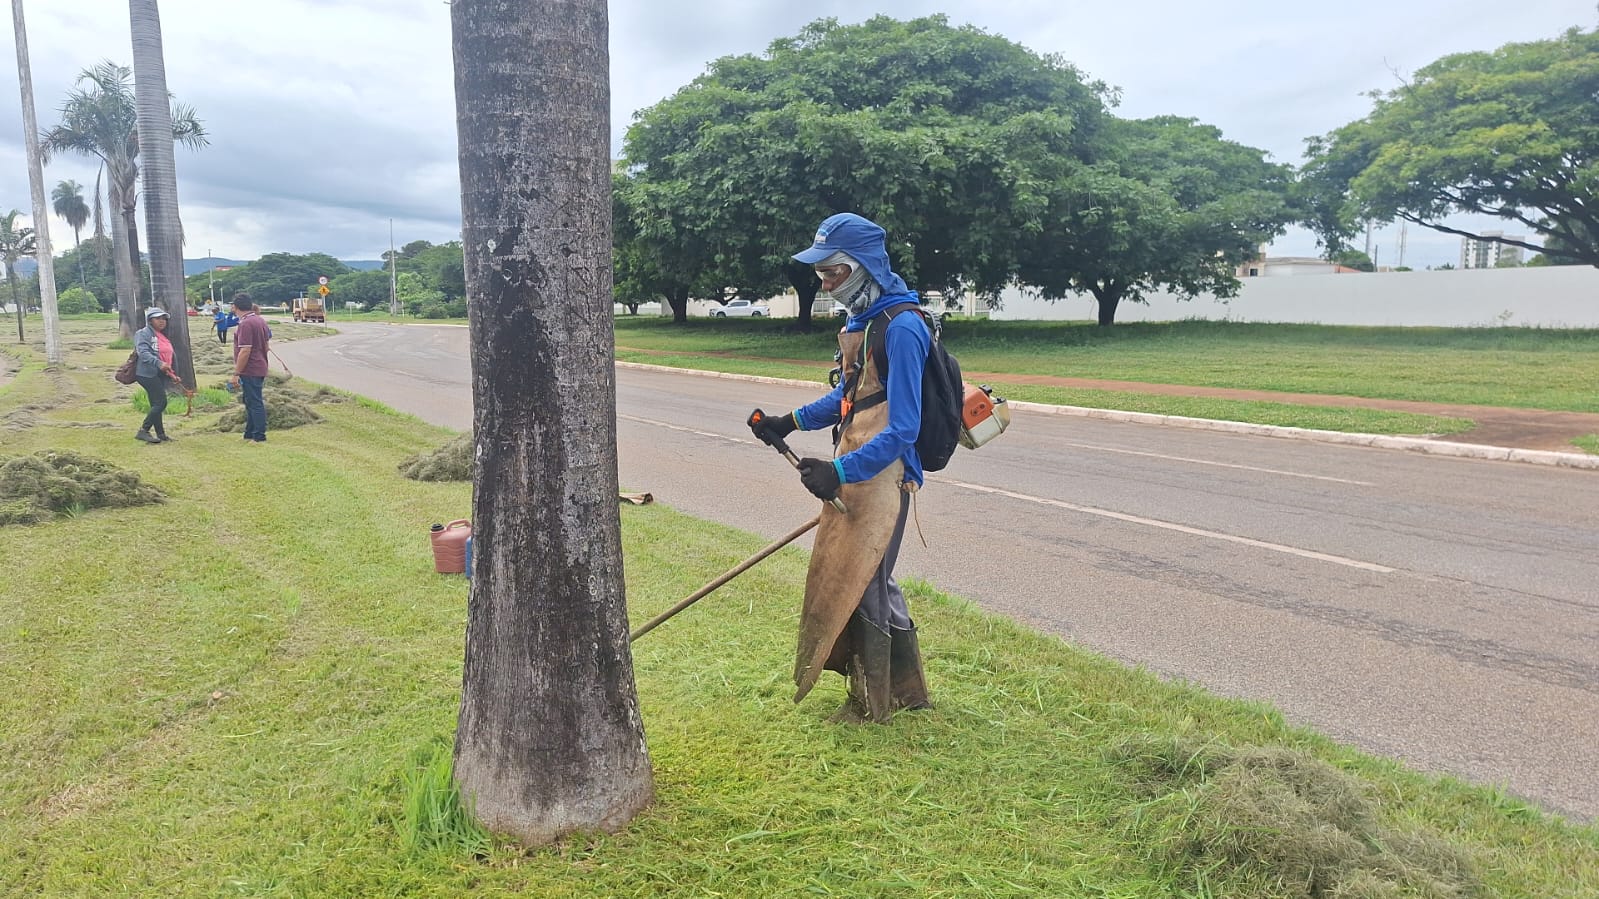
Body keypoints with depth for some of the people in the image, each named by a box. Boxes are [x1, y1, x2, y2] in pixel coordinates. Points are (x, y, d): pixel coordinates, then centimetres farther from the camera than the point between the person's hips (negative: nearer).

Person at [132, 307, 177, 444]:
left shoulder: (162, 336, 18)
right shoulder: (143, 334, -9)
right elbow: (144, 353, -24)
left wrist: (171, 373, 24)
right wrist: (159, 363, -37)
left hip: (160, 375, 9)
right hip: (148, 374, -9)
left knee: (156, 404, 11)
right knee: (161, 402, -13)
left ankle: (161, 434, 14)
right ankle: (143, 431, -7)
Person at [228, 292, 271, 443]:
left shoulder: (246, 324, -18)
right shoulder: (260, 320, 11)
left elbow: (245, 351, -22)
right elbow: (267, 345, 18)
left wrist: (236, 374, -19)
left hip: (250, 371, -10)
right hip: (260, 368, 10)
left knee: (254, 403, -4)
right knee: (250, 402, 18)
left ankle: (259, 437, 1)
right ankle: (249, 434, 25)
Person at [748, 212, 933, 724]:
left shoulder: (900, 328, -20)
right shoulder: (860, 321, 9)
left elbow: (902, 430, -24)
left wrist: (840, 472, -28)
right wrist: (790, 423, 8)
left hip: (881, 477, -9)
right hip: (853, 474, 9)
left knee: (861, 586, 4)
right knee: (871, 581, 18)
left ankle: (871, 705, 23)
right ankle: (906, 689, 34)